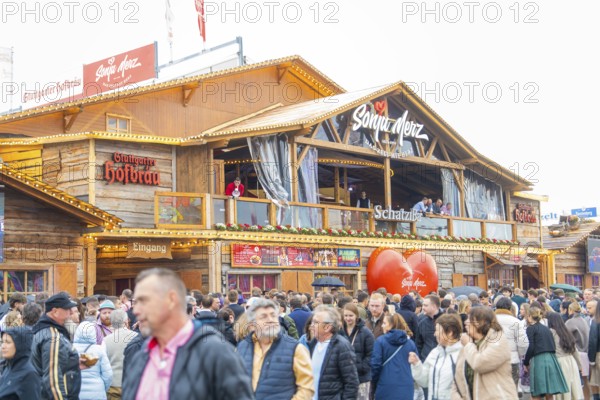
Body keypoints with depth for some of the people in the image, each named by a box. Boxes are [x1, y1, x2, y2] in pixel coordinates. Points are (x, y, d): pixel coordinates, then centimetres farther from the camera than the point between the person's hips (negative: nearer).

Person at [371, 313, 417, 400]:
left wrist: (374, 384, 7)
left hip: (386, 388, -3)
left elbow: (376, 364, -6)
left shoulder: (380, 341, -4)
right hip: (406, 389, 3)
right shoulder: (411, 343, 7)